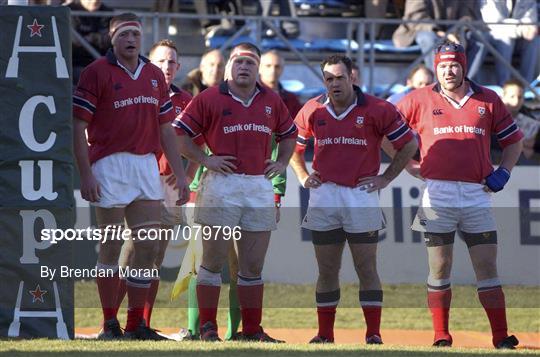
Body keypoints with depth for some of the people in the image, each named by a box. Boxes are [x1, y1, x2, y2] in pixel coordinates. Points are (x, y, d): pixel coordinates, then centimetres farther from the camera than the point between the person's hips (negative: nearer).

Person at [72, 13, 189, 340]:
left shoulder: (154, 75, 14)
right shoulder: (97, 72, -4)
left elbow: (166, 128, 17)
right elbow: (78, 126, -7)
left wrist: (180, 174, 13)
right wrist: (86, 174, -14)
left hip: (147, 164, 6)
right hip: (110, 165, -6)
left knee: (149, 245, 4)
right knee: (112, 245, -2)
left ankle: (137, 323, 11)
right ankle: (110, 324, 5)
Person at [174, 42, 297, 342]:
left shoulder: (271, 101, 12)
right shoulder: (210, 98, -1)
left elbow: (289, 133, 28)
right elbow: (180, 133, 0)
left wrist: (282, 162, 13)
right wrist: (205, 160, -6)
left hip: (260, 187, 4)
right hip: (222, 185, -4)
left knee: (254, 266, 7)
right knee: (214, 260, -2)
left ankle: (252, 330, 12)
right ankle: (208, 327, 2)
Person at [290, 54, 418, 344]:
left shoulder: (377, 110, -4)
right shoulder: (313, 110, 5)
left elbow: (409, 144, 4)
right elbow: (293, 145, 22)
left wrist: (386, 178, 1)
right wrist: (303, 176, 10)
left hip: (361, 194, -3)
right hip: (323, 196, 3)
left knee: (367, 269, -3)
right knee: (327, 271, 6)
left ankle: (374, 334, 0)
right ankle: (325, 334, 11)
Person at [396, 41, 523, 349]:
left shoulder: (487, 100, 8)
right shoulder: (420, 100, 4)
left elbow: (514, 139, 16)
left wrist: (504, 172, 2)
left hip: (478, 195, 1)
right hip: (438, 194, -1)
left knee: (487, 268, 0)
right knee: (439, 268, 1)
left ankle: (501, 336, 0)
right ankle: (441, 336, 6)